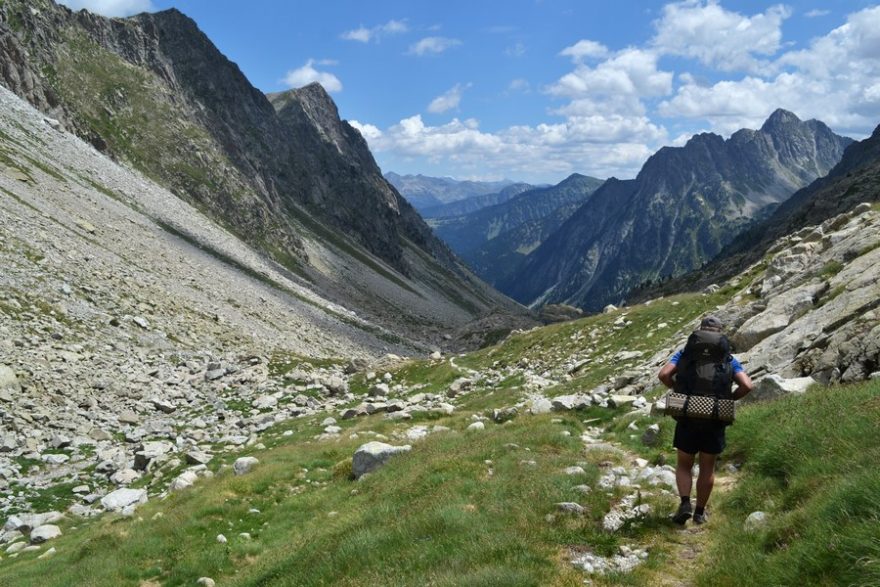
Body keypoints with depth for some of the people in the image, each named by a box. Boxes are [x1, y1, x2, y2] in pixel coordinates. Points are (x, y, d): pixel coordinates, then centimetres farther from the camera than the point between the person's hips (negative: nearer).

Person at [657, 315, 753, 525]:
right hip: (715, 420, 1)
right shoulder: (729, 359, 2)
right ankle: (700, 512, 21)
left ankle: (685, 502, -5)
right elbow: (747, 386, -10)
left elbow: (664, 375, -13)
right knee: (707, 468, 14)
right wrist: (729, 398, 6)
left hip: (688, 418, -1)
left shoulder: (686, 353, 0)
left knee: (684, 465, 14)